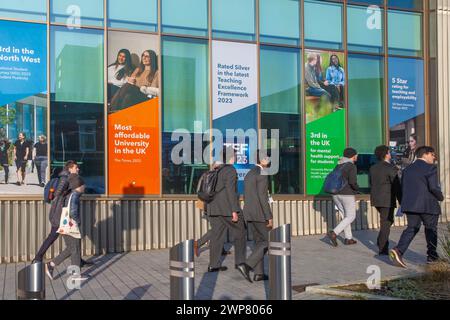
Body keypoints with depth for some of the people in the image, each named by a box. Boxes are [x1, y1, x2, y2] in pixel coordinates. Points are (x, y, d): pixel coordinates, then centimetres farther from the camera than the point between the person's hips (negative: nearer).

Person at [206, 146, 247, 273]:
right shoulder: (231, 171, -13)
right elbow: (230, 191, -19)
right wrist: (234, 211, -19)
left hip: (214, 208, 8)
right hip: (228, 208, -8)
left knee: (217, 235, 8)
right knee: (239, 233, 7)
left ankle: (213, 265, 6)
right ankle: (240, 262, 12)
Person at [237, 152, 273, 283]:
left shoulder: (249, 174, 14)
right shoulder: (262, 174, -15)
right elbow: (262, 197, -21)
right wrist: (269, 217, -18)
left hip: (249, 213, 9)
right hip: (260, 213, -9)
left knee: (259, 241, 15)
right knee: (268, 242, 0)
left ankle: (259, 273, 14)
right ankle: (247, 265, -12)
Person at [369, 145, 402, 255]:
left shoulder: (373, 168, 7)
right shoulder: (391, 169, -14)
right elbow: (397, 187, -14)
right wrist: (402, 203, -9)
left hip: (376, 200, 7)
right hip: (387, 201, -7)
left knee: (388, 221, 24)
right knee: (385, 224, 2)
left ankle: (381, 241, 21)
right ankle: (382, 249, 6)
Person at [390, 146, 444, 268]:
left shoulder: (407, 169, 12)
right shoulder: (430, 168, -10)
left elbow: (403, 187, 13)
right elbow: (434, 187, -17)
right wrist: (440, 197, 0)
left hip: (409, 205, 6)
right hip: (427, 205, -6)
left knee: (411, 228, 9)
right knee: (431, 229, 11)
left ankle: (398, 250, -10)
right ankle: (431, 256, 20)